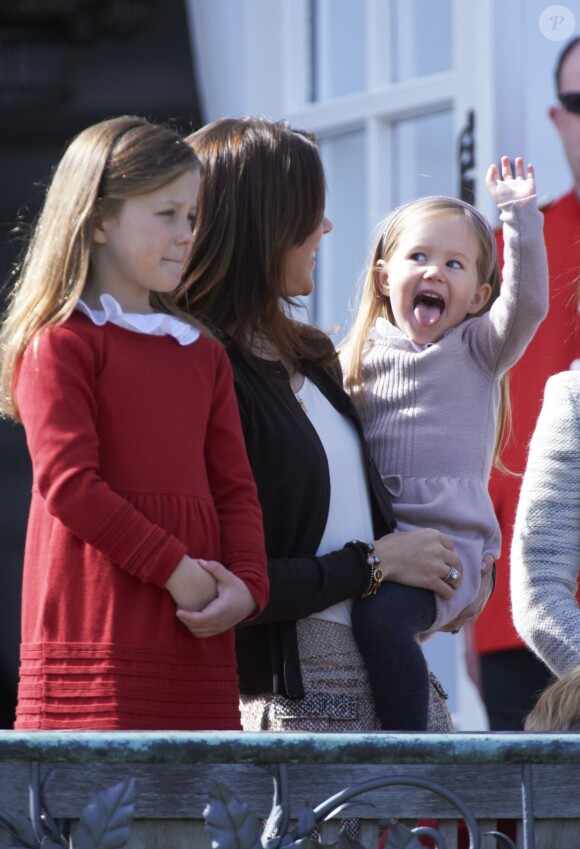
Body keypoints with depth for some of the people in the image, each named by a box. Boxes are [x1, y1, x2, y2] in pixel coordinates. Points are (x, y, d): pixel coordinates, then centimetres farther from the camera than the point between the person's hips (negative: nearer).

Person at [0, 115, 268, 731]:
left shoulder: (203, 355, 20)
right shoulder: (62, 343, -1)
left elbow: (235, 489, 15)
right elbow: (69, 484, -11)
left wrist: (246, 586, -4)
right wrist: (177, 570, -13)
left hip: (197, 642, 6)